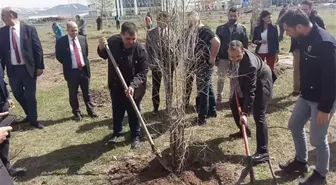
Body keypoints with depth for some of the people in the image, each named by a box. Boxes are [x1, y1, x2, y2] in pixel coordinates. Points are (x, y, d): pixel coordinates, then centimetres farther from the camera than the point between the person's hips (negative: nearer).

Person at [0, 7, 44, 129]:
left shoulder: (29, 29, -5)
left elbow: (37, 48, -5)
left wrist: (39, 66, -9)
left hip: (28, 68, -3)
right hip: (12, 69, 4)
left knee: (30, 95, 5)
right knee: (18, 94, 14)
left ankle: (33, 120, 21)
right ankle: (30, 115, 36)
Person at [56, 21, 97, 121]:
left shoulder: (82, 38, 2)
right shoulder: (61, 41, -9)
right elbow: (58, 56, 0)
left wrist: (85, 62, 10)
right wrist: (67, 64, 0)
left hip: (84, 69, 3)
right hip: (71, 71, -3)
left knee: (87, 92, 14)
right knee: (73, 94, 9)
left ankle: (90, 110, 29)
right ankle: (76, 113, 25)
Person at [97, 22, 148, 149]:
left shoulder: (140, 50, -22)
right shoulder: (113, 41, -12)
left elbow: (143, 72, -21)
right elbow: (104, 56, 8)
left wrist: (133, 85, -36)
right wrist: (101, 48, -14)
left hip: (133, 88, -3)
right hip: (116, 86, 4)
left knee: (133, 113, 11)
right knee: (117, 111, 21)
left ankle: (135, 136, 31)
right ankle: (116, 132, 43)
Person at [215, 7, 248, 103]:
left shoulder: (242, 28, 2)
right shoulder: (220, 28, 2)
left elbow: (245, 44, 1)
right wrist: (216, 57, -5)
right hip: (222, 57, 0)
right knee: (221, 78, 8)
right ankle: (219, 96, 20)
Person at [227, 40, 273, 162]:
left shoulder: (250, 64, -40)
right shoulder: (234, 56, -20)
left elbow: (250, 91, -39)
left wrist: (245, 112, -40)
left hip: (261, 81, -8)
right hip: (245, 80, 8)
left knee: (259, 115, -15)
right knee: (234, 103, 12)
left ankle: (263, 151, -13)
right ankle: (243, 130, 33)